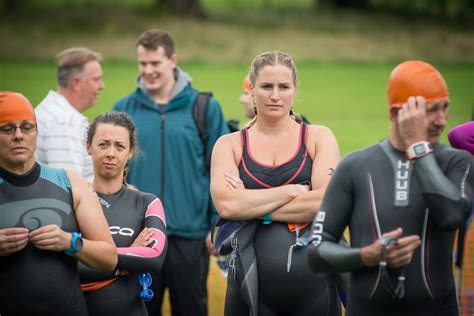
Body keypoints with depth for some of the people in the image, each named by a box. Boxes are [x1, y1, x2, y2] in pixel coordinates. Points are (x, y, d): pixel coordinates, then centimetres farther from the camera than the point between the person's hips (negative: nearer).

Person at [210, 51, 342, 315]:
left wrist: (253, 207, -9)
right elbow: (226, 205, -11)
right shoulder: (230, 145, 7)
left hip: (313, 281, 0)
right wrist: (293, 190, -10)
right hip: (251, 283, 1)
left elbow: (326, 202, -10)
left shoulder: (319, 137, 5)